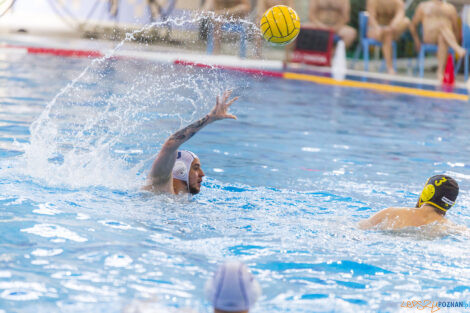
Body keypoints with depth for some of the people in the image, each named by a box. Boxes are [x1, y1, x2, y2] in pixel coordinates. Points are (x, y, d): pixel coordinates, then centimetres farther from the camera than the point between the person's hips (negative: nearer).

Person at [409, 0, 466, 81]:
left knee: (442, 38, -39)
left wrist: (455, 43, 6)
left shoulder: (450, 8, 22)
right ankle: (458, 50, -55)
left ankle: (440, 72, -53)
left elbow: (456, 29, 19)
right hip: (429, 39, -1)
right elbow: (413, 25, 20)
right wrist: (417, 41, 8)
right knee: (442, 24, -34)